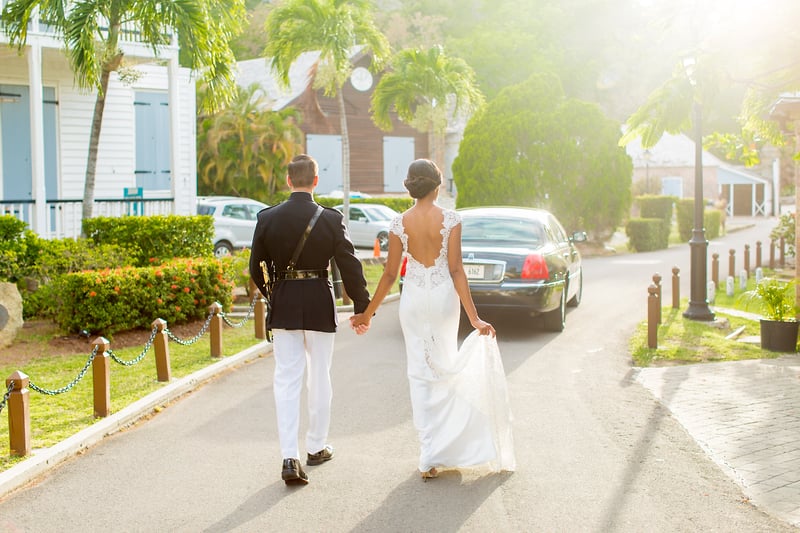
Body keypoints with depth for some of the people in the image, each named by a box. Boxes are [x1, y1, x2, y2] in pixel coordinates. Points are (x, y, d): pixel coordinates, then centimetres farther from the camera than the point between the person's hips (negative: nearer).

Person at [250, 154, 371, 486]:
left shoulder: (268, 218, -5)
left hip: (282, 307, 1)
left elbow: (256, 268, 2)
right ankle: (316, 447, 28)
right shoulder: (331, 219, -9)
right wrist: (362, 307, 3)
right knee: (319, 378, 14)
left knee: (286, 381, 4)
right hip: (320, 306, -1)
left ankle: (290, 458, -4)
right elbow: (350, 267, -7)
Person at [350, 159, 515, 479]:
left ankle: (429, 456, 6)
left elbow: (390, 274, -3)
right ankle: (442, 449, 27)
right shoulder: (450, 219, -9)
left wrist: (367, 314, 7)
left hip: (413, 299, 0)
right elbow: (456, 270, -14)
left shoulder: (400, 223, -6)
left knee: (419, 372, 7)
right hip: (444, 297, 0)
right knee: (445, 366, 19)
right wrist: (474, 317, -13)